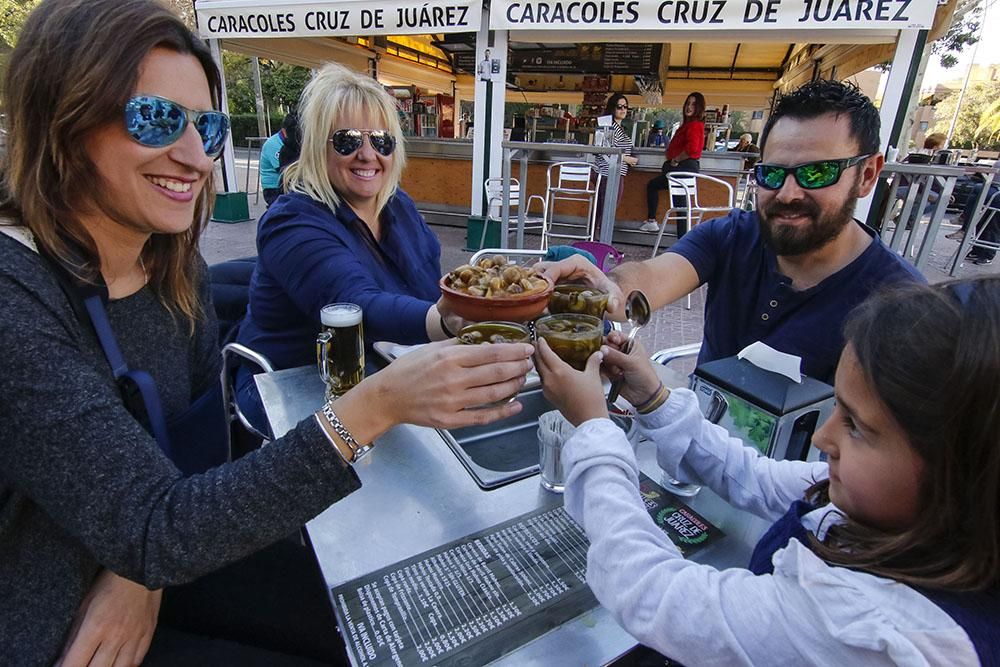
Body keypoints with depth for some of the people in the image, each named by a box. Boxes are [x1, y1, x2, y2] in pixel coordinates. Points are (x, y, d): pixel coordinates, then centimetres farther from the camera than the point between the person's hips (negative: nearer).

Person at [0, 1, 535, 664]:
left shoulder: (175, 265, -7)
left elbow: (197, 432, 1)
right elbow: (153, 532, -31)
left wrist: (145, 566, -15)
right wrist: (373, 407, -41)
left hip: (146, 573, 5)